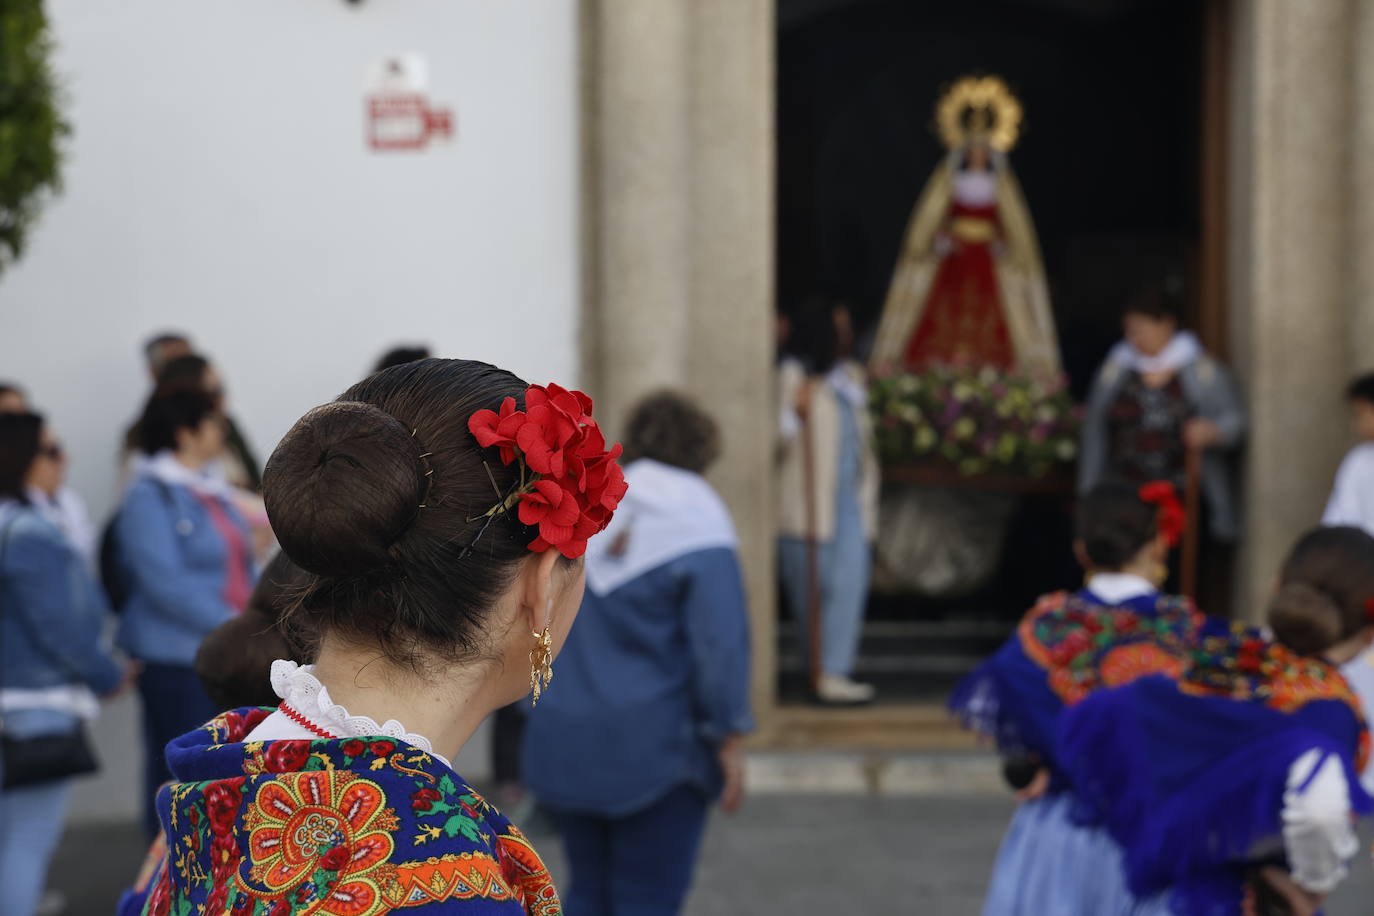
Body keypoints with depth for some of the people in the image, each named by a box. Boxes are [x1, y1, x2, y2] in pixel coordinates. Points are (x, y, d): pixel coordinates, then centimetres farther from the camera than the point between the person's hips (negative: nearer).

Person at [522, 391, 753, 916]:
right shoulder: (695, 534, -10)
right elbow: (722, 644, -15)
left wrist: (537, 712, 18)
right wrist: (730, 738, -9)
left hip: (565, 748, 5)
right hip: (655, 750, -5)